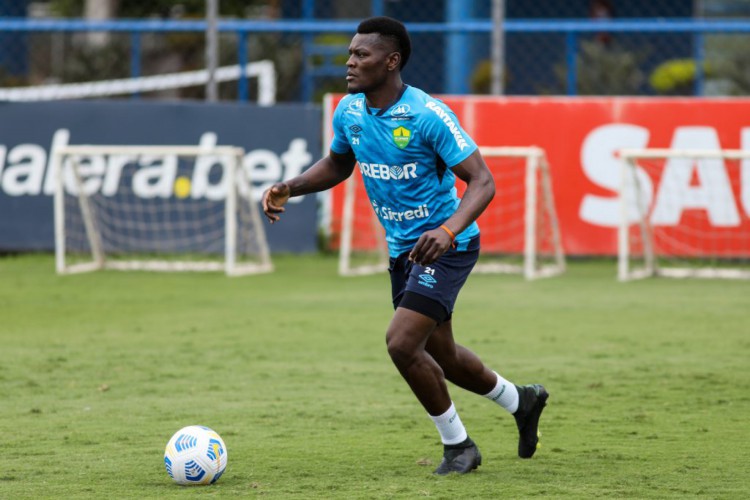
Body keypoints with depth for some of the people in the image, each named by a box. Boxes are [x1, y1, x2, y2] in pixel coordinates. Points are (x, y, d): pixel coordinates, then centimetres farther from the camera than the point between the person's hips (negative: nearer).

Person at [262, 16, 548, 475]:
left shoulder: (428, 114, -22)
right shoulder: (349, 112, -2)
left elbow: (482, 181, -23)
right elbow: (338, 165, 19)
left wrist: (448, 230, -39)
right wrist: (289, 188, 2)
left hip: (446, 247, -8)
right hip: (402, 248, 8)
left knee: (401, 342, -19)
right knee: (439, 355, 17)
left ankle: (458, 445, 2)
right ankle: (521, 401, 44)